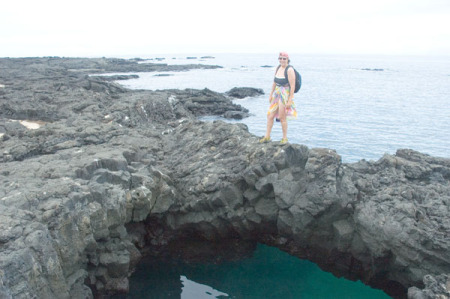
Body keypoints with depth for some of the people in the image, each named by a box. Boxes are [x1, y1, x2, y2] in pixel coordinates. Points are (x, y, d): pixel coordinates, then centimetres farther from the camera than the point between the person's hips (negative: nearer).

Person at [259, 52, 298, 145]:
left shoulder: (289, 70, -14)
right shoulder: (278, 68, 8)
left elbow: (292, 86, -17)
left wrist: (290, 100, -19)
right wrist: (271, 94, 17)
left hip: (285, 95, -7)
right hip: (277, 94, 7)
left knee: (282, 118, 1)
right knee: (270, 115, 7)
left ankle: (285, 138, 17)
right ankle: (267, 136, 18)